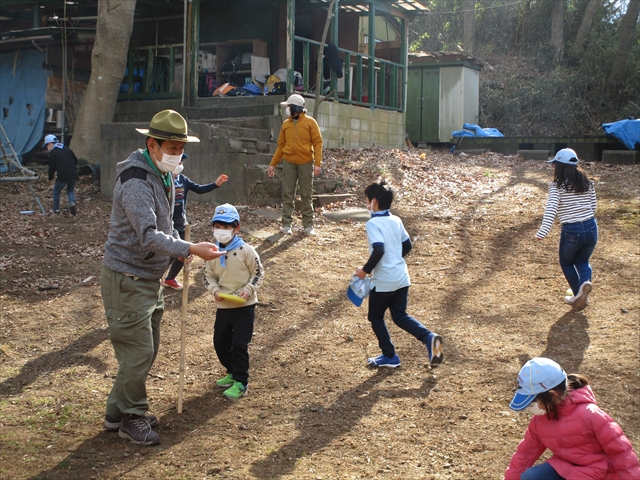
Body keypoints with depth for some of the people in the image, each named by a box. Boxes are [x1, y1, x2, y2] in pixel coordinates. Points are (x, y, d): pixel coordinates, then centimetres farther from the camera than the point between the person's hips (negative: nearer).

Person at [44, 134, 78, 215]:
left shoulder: (52, 153, -3)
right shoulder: (67, 149, 13)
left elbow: (52, 167, -4)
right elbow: (76, 161, 17)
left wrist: (50, 178, 10)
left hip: (63, 176, -5)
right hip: (73, 175, 5)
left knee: (56, 192, 16)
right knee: (70, 191, 22)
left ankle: (56, 210, 20)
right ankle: (72, 203, -5)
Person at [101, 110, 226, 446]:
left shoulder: (164, 177, 8)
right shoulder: (136, 182, -23)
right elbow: (148, 236, -33)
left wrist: (176, 254, 7)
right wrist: (190, 250, -41)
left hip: (149, 278, 10)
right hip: (127, 281, -10)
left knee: (147, 350, 17)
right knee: (138, 352, -5)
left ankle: (119, 411, 31)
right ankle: (129, 418, 13)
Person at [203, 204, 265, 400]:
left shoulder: (246, 250, -12)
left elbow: (258, 272, -5)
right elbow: (209, 276, 7)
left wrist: (249, 288, -19)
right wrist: (215, 290, -12)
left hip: (245, 305, -5)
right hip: (223, 306, 5)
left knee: (239, 344, -6)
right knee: (220, 343, 14)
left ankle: (241, 382, 7)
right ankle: (233, 372, 36)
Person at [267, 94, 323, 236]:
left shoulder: (310, 122, -3)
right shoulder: (286, 124, 8)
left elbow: (317, 143, -5)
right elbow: (281, 145, 12)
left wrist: (318, 163, -14)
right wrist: (273, 164, 9)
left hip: (306, 163, -3)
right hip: (289, 163, 3)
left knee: (306, 195, 3)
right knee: (287, 194, 2)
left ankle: (308, 225, 8)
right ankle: (286, 224, 6)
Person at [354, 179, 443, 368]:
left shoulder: (373, 224, -16)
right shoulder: (396, 221, 7)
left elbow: (379, 251, -27)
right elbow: (407, 246, 15)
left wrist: (365, 270, -15)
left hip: (383, 281, -7)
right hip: (401, 277, 7)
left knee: (376, 317, 13)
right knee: (400, 316, 17)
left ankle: (389, 357, 19)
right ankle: (429, 337, -5)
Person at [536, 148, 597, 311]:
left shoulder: (557, 186, -9)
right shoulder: (587, 183, 6)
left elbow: (550, 210, -20)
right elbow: (593, 206, 11)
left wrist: (542, 232, -27)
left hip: (571, 231, -4)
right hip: (591, 228, 4)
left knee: (566, 263, 22)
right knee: (582, 261, 24)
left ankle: (578, 295, 16)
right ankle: (585, 281, -6)